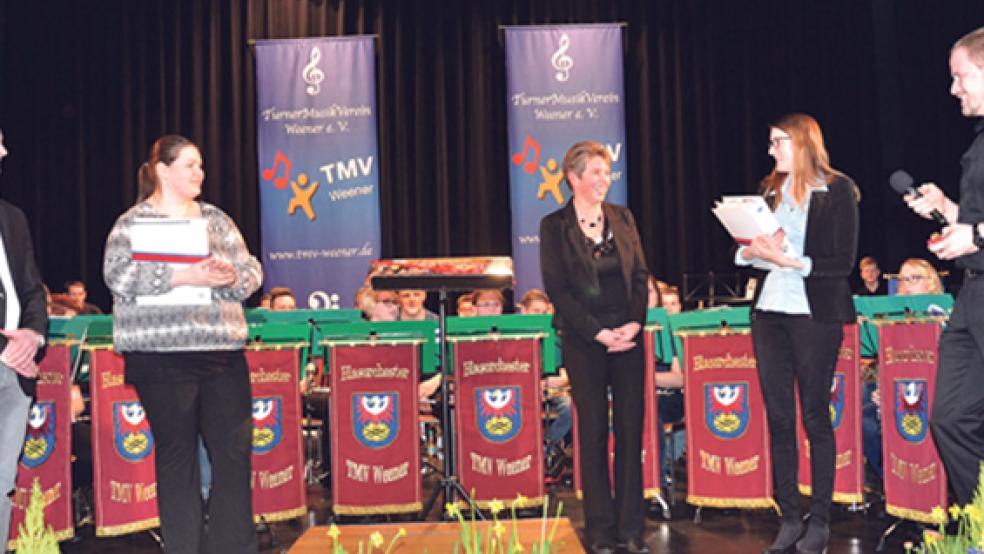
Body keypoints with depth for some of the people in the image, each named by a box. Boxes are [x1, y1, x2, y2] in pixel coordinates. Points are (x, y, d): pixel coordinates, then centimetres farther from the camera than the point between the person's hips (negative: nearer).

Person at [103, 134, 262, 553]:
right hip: (162, 353, -4)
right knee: (177, 454, 5)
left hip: (223, 350, 4)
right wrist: (185, 276, -21)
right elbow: (118, 276, -14)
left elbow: (251, 271, 12)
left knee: (234, 449, 2)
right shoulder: (133, 221, 2)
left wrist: (232, 276, -11)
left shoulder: (216, 219, 16)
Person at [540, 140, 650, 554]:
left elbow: (641, 275, 9)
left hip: (628, 335, 3)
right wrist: (598, 332, -13)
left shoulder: (622, 218, 10)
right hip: (584, 341, -3)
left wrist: (635, 322, -7)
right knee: (594, 431, 2)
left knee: (631, 427, 4)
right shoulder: (554, 226, -1)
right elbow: (557, 290, -6)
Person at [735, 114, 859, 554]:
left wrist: (791, 260, -18)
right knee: (778, 418, 6)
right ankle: (789, 518, 14)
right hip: (769, 312, 5)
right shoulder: (770, 189, 14)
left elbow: (844, 262, -8)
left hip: (815, 314, -5)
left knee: (815, 417, 1)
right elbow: (750, 250, 17)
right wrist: (750, 252, -5)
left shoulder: (837, 189, -3)